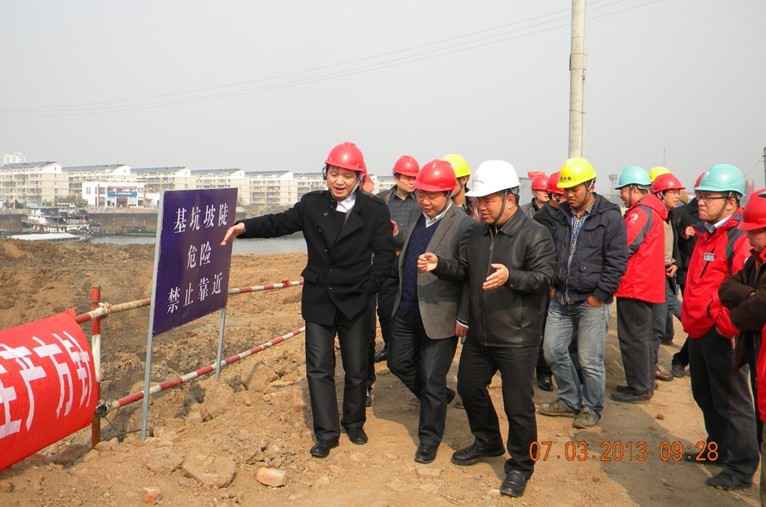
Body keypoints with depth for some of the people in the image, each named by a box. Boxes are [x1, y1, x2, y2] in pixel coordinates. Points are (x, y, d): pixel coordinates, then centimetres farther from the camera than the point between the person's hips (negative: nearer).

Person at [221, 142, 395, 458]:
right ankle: (327, 433, 14)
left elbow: (384, 256, -5)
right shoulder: (312, 204, 1)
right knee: (319, 368, 2)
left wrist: (367, 289, -9)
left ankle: (354, 423, 34)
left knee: (357, 369, 13)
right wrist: (244, 227, -9)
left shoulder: (375, 210, -6)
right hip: (319, 300, 1)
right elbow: (281, 223, 6)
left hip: (356, 302, -1)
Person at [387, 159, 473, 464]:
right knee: (398, 363, 19)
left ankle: (429, 441, 24)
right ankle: (439, 397, 42)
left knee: (432, 382, 5)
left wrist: (464, 319, -16)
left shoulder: (462, 226, -16)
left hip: (438, 317, -7)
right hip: (406, 311, 7)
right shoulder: (417, 219, 7)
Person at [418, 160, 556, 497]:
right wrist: (439, 265, -7)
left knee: (517, 405, 3)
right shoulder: (475, 234, 6)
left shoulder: (535, 235, -13)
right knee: (469, 388, 20)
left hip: (517, 339, -7)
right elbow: (463, 270, 12)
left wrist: (510, 276, -36)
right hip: (479, 334, 7)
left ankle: (520, 465, 24)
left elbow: (544, 278, -19)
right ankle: (488, 442, 45)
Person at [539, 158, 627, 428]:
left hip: (591, 301, -6)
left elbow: (617, 262, -10)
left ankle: (592, 408, 24)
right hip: (561, 299, 6)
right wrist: (554, 284, 8)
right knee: (553, 351, 12)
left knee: (590, 361, 2)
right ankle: (570, 400, 32)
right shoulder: (561, 214, 6)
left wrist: (599, 295, -12)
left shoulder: (609, 217, -9)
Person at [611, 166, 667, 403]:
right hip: (649, 285, 10)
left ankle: (639, 388, 5)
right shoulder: (653, 211, 16)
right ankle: (646, 382, 28)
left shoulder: (641, 212, -16)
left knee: (633, 338, -2)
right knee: (645, 336, 17)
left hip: (635, 286, -10)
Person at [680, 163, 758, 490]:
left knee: (730, 402, 2)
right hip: (698, 332, 9)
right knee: (705, 395, 21)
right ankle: (718, 449, 38)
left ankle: (741, 469, 14)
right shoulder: (706, 235, 13)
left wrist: (725, 330, -20)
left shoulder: (740, 240, -17)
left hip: (720, 336, -9)